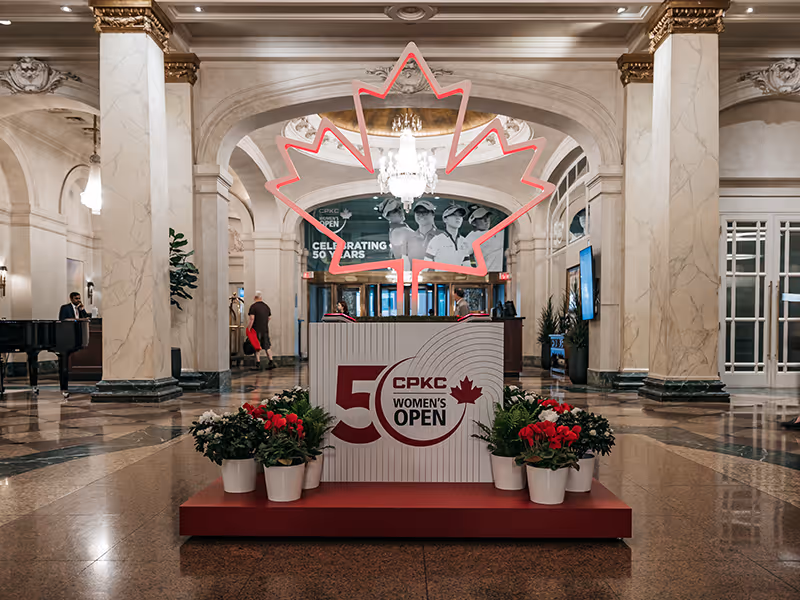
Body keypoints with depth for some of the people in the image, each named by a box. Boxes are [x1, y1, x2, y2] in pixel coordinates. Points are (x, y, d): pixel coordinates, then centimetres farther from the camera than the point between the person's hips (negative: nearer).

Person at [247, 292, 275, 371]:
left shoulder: (253, 306, -10)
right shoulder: (266, 306, 10)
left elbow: (251, 319, -17)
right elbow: (269, 317, 16)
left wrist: (248, 329, -12)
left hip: (256, 330, -5)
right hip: (265, 329, 6)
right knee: (267, 346, 13)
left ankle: (258, 364, 2)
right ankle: (271, 362, 11)